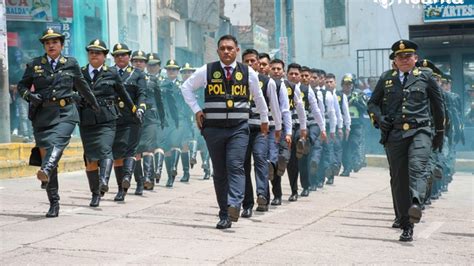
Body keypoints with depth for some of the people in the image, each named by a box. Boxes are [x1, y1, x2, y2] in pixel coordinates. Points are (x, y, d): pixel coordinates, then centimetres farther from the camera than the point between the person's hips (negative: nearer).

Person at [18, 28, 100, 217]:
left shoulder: (71, 64, 11)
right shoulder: (34, 65, 11)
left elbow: (82, 86, 24)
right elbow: (22, 86, 18)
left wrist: (95, 105, 35)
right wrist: (29, 95, -4)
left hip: (65, 112, -1)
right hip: (42, 114, 1)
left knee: (57, 141, -30)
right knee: (45, 150, -3)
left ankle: (46, 170, -60)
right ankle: (54, 204, 4)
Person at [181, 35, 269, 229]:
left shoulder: (248, 73, 5)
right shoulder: (207, 71, 3)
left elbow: (258, 96, 22)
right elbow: (186, 87, 16)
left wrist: (264, 119, 31)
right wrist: (196, 110, 7)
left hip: (238, 128, -1)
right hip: (213, 127, 1)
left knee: (235, 166, -19)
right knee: (219, 172, 4)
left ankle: (234, 206, -31)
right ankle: (224, 214, 8)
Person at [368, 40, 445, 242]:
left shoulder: (426, 77, 10)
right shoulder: (386, 78, 14)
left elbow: (438, 105, 18)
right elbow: (373, 102, 20)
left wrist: (440, 133, 20)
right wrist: (379, 118, -1)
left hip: (419, 131, -2)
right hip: (394, 134, 2)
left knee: (417, 166, -28)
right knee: (398, 179, 1)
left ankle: (416, 203, -50)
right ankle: (406, 226, 6)